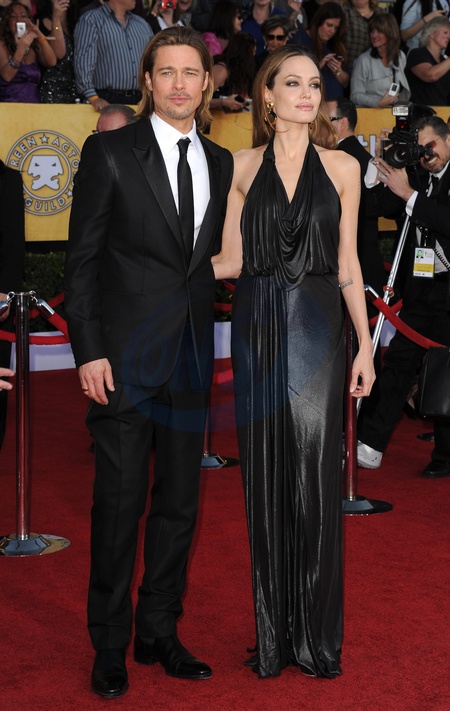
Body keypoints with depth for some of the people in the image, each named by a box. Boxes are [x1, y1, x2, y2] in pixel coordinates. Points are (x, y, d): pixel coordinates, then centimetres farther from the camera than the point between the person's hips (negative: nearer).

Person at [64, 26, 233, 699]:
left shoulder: (220, 162, 11)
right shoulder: (109, 152, -3)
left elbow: (213, 258, 14)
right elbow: (81, 257, -5)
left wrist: (213, 345, 6)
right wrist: (88, 351, -12)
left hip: (192, 355, 5)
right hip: (126, 357, -4)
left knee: (179, 502, 10)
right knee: (120, 502, 1)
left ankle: (159, 631, 24)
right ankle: (110, 645, 14)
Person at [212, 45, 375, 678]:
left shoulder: (342, 168, 7)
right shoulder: (243, 166, 7)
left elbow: (348, 265, 7)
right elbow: (230, 260, 7)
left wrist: (366, 345, 3)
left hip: (318, 329, 0)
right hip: (259, 328, 1)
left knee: (316, 478, -1)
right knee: (266, 481, 4)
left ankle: (317, 636, 10)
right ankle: (273, 635, 14)